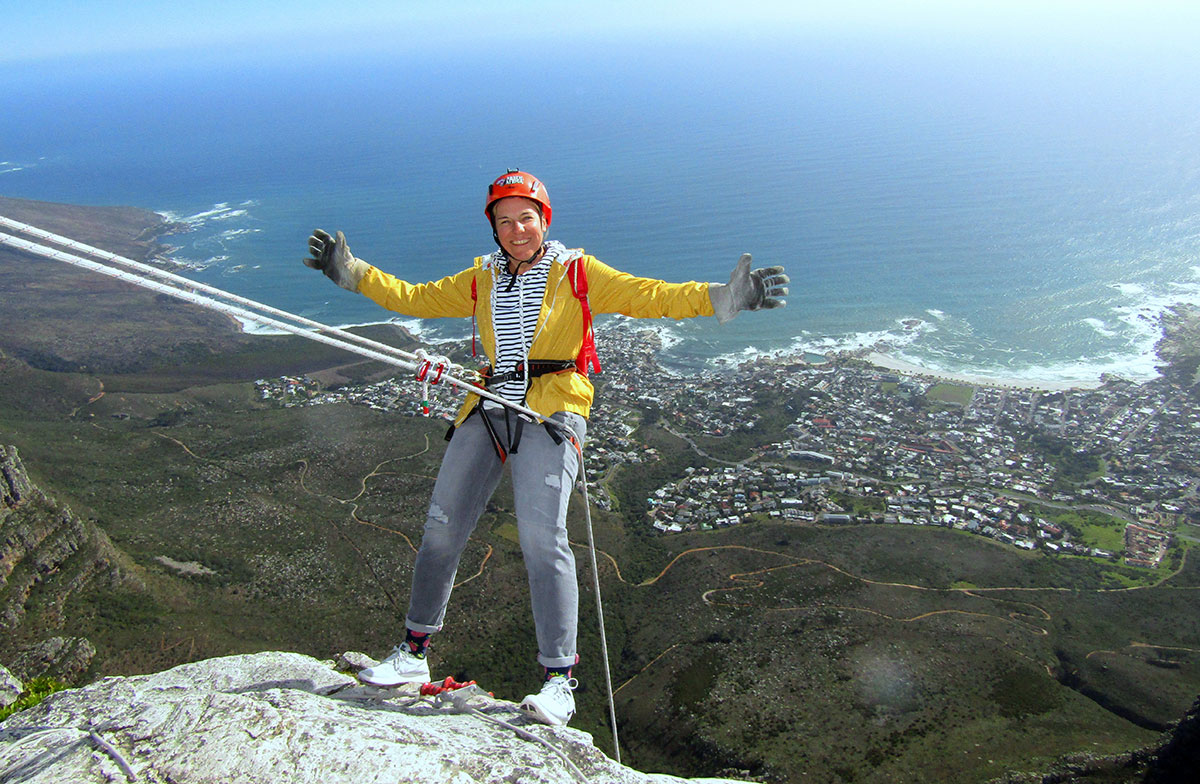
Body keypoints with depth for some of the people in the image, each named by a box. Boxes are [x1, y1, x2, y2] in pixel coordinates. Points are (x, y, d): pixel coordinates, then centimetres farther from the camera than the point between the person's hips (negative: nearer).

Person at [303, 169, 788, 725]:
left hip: (552, 411, -5)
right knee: (442, 527, 3)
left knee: (541, 537, -17)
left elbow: (649, 296, -2)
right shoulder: (481, 280, 18)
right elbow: (416, 299, 23)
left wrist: (722, 297, -15)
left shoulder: (578, 273, 5)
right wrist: (352, 273, 15)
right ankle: (413, 652, 21)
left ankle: (559, 679, -7)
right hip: (489, 407, 5)